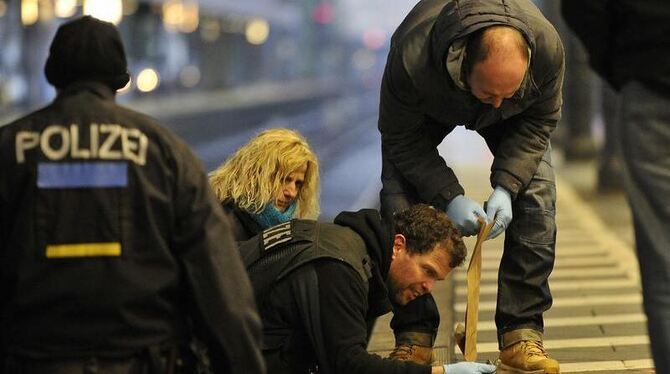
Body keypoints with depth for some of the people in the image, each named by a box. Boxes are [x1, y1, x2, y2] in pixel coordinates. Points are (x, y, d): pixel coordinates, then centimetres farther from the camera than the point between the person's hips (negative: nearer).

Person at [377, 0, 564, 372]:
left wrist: (505, 187, -30)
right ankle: (413, 338, -8)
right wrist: (449, 197, -35)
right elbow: (400, 138, -27)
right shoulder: (411, 57, -45)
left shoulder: (547, 47, -38)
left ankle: (521, 335, -12)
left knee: (537, 192, -18)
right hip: (424, 111, -1)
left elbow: (538, 122, -18)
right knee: (398, 202, -19)